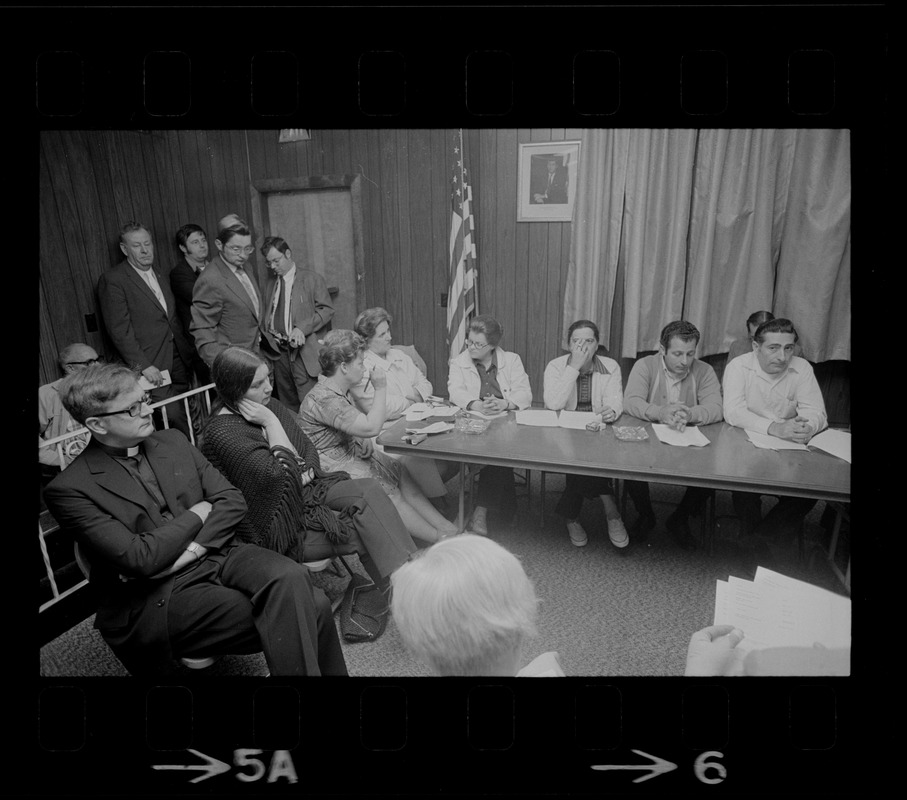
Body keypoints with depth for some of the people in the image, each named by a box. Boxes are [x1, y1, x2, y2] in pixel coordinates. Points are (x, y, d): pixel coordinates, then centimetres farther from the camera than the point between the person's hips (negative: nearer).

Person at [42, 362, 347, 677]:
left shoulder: (173, 441, 10)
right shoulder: (68, 490, -6)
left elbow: (232, 500, 6)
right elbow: (140, 559, -15)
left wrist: (192, 550, -9)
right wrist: (198, 514, -3)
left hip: (217, 555, 5)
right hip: (157, 597, -5)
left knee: (291, 578, -27)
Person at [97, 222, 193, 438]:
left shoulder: (161, 278, 18)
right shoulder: (112, 280, -5)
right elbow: (119, 329, -10)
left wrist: (190, 353, 13)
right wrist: (144, 366, -16)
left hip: (179, 362, 7)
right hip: (152, 366, -6)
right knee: (174, 416, -10)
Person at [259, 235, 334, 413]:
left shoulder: (312, 279, 3)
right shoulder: (269, 286, 18)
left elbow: (327, 310, -5)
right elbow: (267, 318, 20)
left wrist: (302, 328, -17)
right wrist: (268, 335, -2)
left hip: (305, 353, -5)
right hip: (278, 353, 5)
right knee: (287, 406, 8)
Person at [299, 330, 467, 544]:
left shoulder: (341, 391, 8)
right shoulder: (323, 399, -26)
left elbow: (359, 426, 22)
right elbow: (372, 427, -32)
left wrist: (363, 440, -1)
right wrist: (380, 388, -21)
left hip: (349, 453, 10)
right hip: (333, 466, -10)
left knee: (402, 475, -1)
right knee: (390, 495, -15)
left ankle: (448, 527, 0)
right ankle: (440, 539, -4)